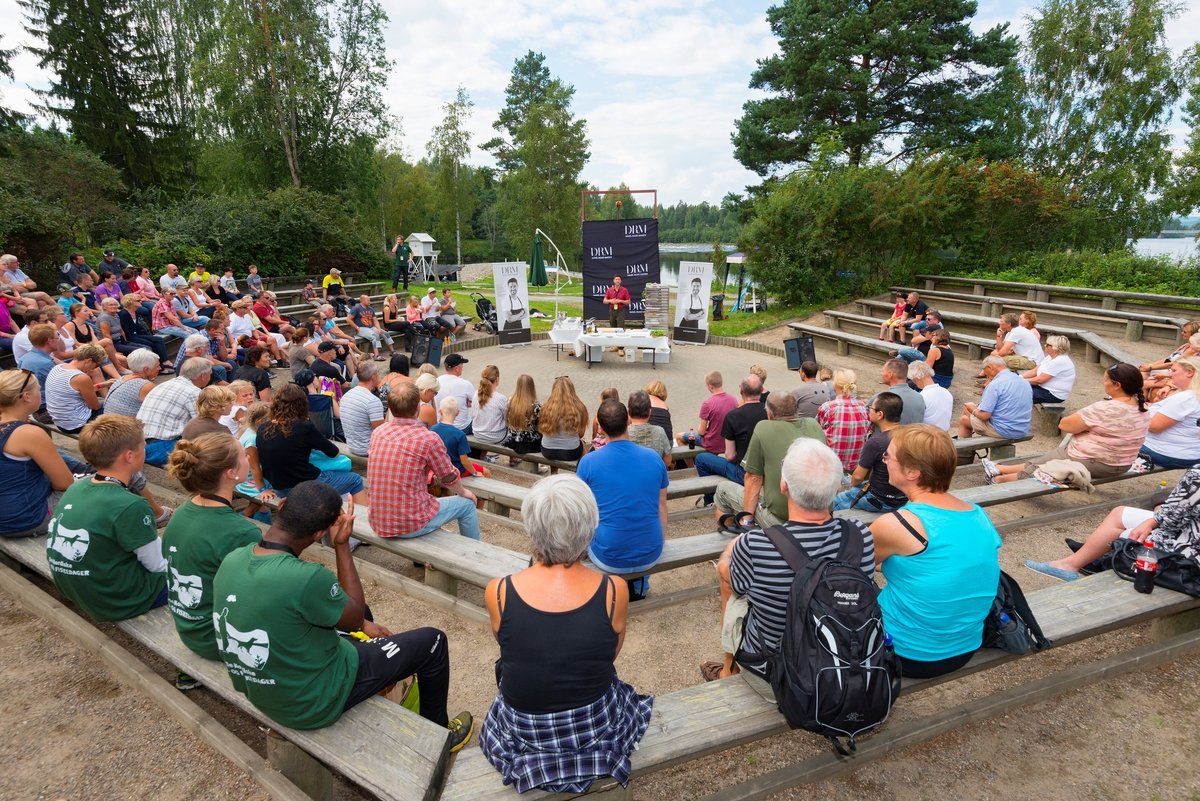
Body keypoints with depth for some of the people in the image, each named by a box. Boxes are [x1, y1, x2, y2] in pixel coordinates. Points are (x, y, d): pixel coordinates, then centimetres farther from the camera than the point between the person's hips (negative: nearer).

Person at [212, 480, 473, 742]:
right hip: (313, 703, -7)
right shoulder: (307, 578, -36)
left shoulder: (232, 560, -12)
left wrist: (361, 623, 9)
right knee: (432, 641, 6)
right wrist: (342, 545, -15)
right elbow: (354, 618, -14)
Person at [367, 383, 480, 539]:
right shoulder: (428, 438, -19)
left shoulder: (378, 432, -1)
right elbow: (449, 478, -4)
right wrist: (463, 492, 17)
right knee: (467, 504, 17)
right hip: (411, 525, -6)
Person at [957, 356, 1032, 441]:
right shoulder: (1026, 382, 6)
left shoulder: (994, 385, -19)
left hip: (1002, 432, -8)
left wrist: (974, 411, 1)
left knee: (964, 419, 15)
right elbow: (1030, 414, 15)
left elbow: (984, 415, -22)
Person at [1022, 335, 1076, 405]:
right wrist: (1020, 377, -7)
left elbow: (1039, 380, -24)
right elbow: (1034, 371, 8)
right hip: (1045, 388, 10)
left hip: (1054, 394, -10)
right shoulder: (1051, 357, 8)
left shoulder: (1059, 362, -24)